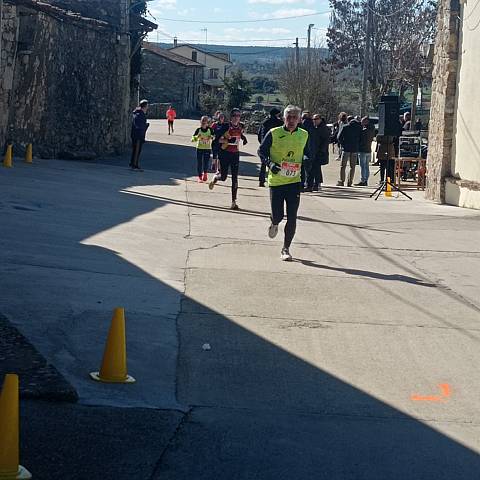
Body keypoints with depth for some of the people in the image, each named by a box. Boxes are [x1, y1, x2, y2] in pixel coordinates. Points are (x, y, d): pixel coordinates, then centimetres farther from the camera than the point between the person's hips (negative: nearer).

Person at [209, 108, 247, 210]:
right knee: (223, 177, 0)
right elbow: (218, 139, -12)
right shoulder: (226, 126, -11)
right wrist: (228, 140, -27)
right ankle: (215, 178, 38)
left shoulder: (241, 126, 4)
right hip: (225, 153, -4)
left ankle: (234, 202, 2)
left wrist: (243, 138, 6)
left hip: (235, 154, 4)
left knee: (235, 178, -1)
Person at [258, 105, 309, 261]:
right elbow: (261, 151, 1)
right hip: (276, 180, -2)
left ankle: (286, 249, 10)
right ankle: (274, 224, 40)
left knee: (292, 218, -5)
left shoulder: (304, 135, 4)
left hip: (294, 181, 2)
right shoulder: (274, 134, -6)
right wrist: (270, 163, -16)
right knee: (277, 215, 0)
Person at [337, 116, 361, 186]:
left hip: (346, 149, -2)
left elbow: (339, 138, -2)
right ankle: (350, 182, 3)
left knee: (343, 166, 4)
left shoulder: (345, 128, -3)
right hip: (355, 149, 2)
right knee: (352, 166, 8)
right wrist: (358, 147, 13)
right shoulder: (359, 128, 3)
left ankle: (341, 181, -2)